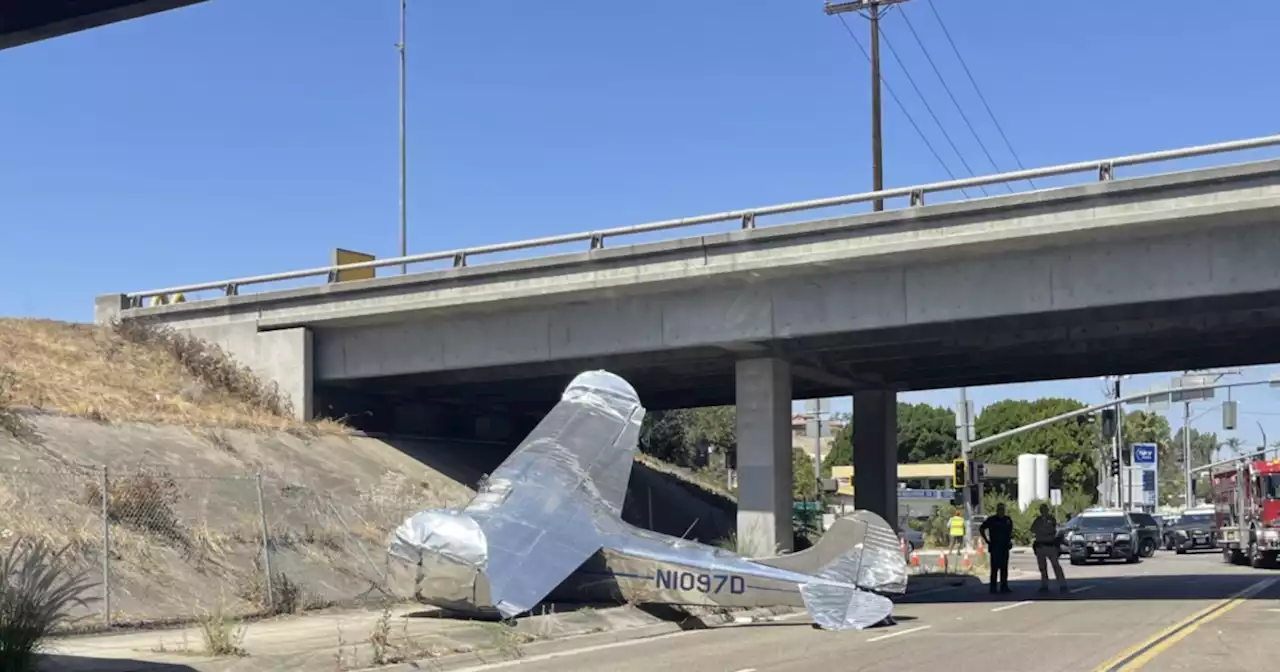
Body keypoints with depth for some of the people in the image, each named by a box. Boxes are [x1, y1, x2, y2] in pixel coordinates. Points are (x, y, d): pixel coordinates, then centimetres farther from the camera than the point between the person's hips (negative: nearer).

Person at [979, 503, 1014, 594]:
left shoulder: (1008, 520, 11)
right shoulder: (992, 520, -4)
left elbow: (1010, 531, 28)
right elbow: (981, 529, 0)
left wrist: (1009, 540, 14)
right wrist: (987, 540, -4)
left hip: (1005, 547, 5)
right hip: (995, 548, -5)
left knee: (1004, 568, 7)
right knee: (995, 567, -7)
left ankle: (1004, 587, 13)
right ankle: (993, 587, -3)